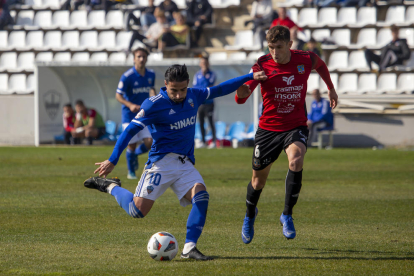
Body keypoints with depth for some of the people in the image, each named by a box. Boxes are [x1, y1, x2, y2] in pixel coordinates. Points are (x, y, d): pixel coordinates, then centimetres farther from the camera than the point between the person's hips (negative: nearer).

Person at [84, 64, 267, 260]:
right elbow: (131, 130, -11)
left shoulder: (193, 96, 6)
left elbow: (219, 90, 20)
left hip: (185, 163, 5)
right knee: (138, 211, -12)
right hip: (161, 162, -5)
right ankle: (111, 187, 16)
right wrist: (112, 161, -14)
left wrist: (250, 77, 20)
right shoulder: (154, 104, -12)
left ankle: (189, 248, -18)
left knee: (201, 196, -20)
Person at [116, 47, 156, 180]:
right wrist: (130, 105, -26)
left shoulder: (151, 75, 2)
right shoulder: (127, 76, -14)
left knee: (149, 143, -7)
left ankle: (135, 154, 26)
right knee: (132, 144, -1)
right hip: (129, 115, -4)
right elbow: (118, 95, -11)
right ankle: (131, 172, 20)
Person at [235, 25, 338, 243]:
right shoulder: (263, 65, -16)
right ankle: (250, 215, 43)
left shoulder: (305, 60, -11)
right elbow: (241, 97, -27)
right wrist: (242, 91, -51)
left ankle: (287, 215, -15)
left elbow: (320, 65, 17)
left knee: (296, 160, -30)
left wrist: (331, 88, 29)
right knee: (259, 178, 10)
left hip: (296, 126, 0)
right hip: (268, 128, 0)